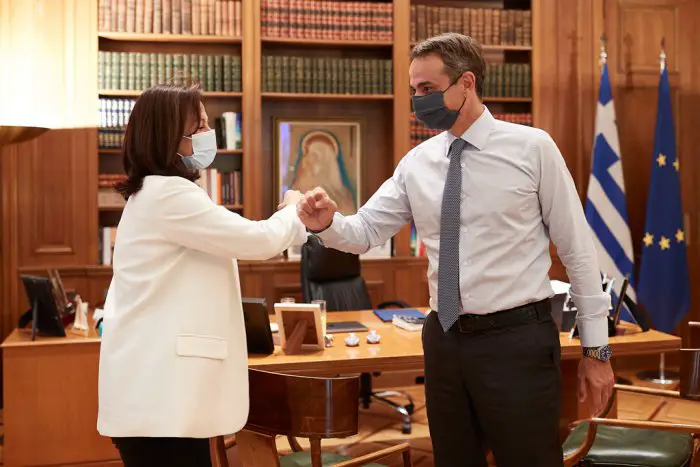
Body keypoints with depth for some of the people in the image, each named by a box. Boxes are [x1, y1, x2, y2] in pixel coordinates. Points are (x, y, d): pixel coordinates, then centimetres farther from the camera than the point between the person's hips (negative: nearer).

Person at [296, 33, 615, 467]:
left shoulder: (532, 147, -5)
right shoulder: (416, 164, 5)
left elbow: (576, 247, -3)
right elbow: (365, 231, 5)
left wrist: (596, 349, -2)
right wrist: (327, 223, -19)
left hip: (518, 339, -4)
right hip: (444, 339, 5)